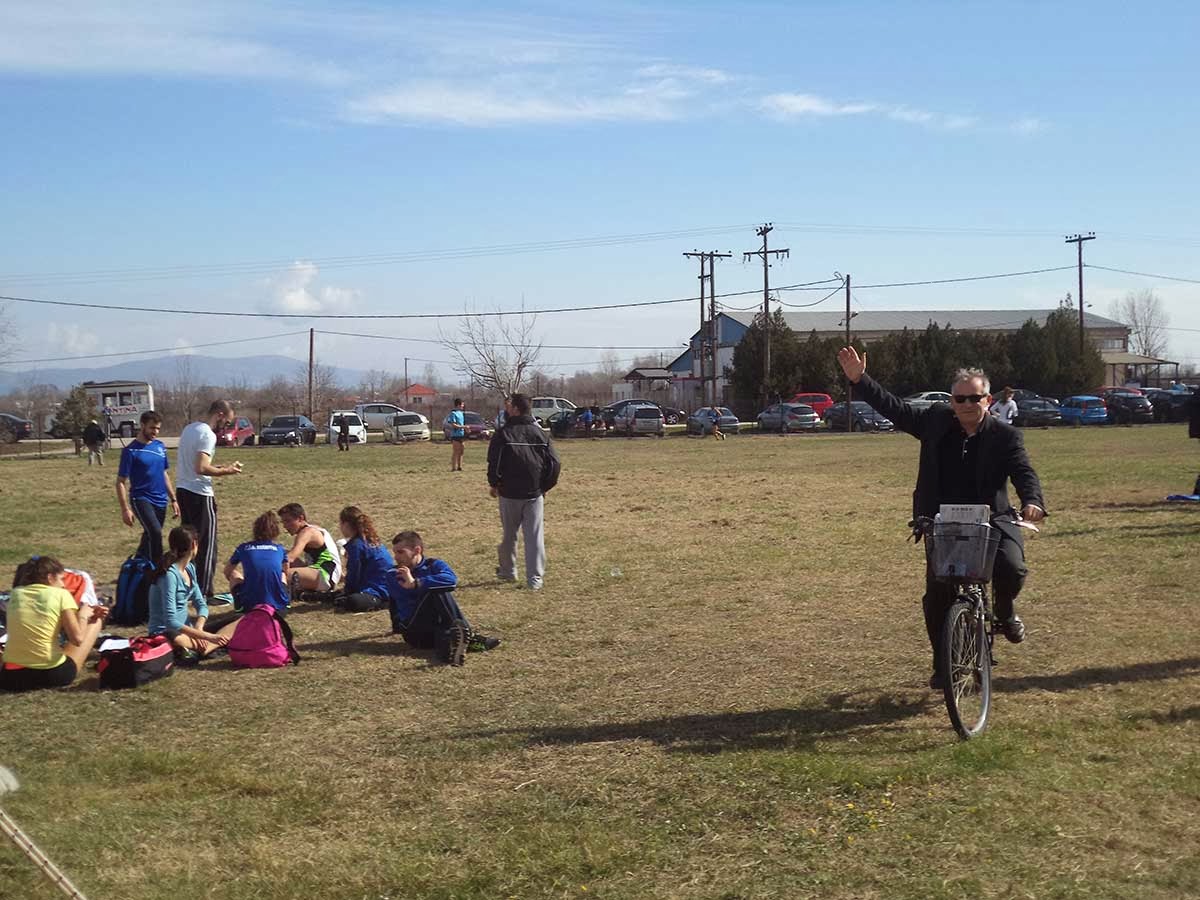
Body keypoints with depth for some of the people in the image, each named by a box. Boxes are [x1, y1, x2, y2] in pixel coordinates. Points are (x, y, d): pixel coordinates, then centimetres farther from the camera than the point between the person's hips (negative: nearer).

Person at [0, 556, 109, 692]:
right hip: (51, 674, -6)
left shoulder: (16, 593, 8)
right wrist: (83, 615, 8)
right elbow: (77, 639, -12)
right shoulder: (61, 594, -5)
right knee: (96, 622, 17)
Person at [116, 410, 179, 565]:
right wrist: (125, 509, -14)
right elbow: (121, 482, -8)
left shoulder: (160, 446, 8)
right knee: (155, 532, -26)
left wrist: (173, 500, 15)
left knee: (149, 538, 12)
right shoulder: (131, 451, -10)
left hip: (160, 501, 6)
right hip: (141, 499, -6)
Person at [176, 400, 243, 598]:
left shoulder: (189, 428, 13)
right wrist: (225, 471, -11)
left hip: (182, 489, 9)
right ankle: (204, 592, -1)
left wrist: (219, 469, 12)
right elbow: (201, 468, -24)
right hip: (199, 494, -9)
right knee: (207, 544, -2)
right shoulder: (208, 435, -16)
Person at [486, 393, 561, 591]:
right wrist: (545, 486, 13)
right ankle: (535, 578, -2)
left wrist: (494, 484, 5)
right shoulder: (540, 434, 3)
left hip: (510, 493, -2)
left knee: (508, 534, 15)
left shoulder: (503, 434, -8)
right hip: (535, 494, 2)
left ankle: (508, 571, 30)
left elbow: (494, 463, -11)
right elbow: (554, 463, 2)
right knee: (535, 536, 1)